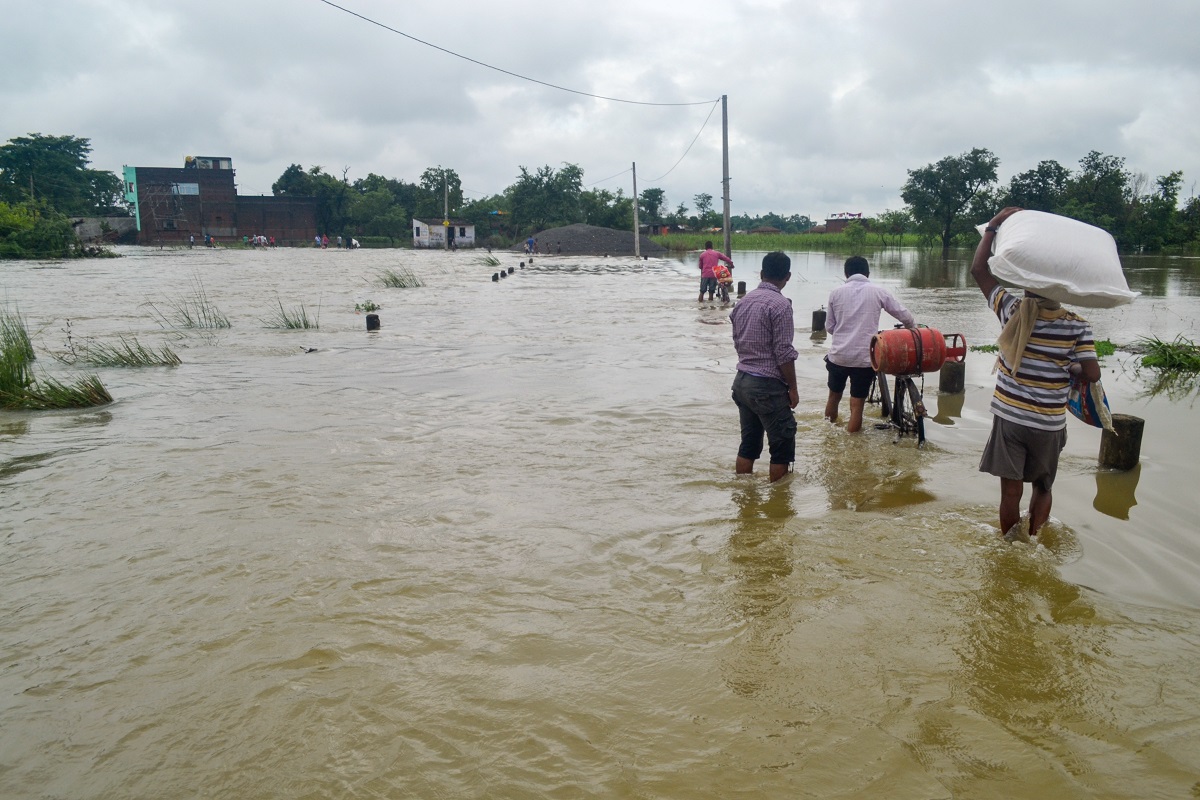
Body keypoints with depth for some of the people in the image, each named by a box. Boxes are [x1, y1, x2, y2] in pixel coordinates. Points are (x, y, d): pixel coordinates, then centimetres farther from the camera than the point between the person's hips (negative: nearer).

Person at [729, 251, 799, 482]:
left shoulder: (744, 301, 8)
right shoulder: (780, 304, -14)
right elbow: (784, 352, -16)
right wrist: (792, 388, -7)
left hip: (742, 380, 8)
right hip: (767, 386, -8)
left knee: (749, 441, 15)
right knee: (782, 444, 4)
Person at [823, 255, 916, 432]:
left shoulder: (836, 293, 1)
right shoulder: (878, 292, -1)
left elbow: (829, 327, 7)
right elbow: (905, 316, 5)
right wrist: (914, 329, 25)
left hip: (838, 356, 2)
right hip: (864, 358, -2)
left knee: (834, 396, 22)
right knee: (857, 405, 6)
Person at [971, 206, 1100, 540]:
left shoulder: (1014, 311, -11)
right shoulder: (1077, 326, -10)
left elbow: (978, 269, -5)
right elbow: (1092, 374, -12)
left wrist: (994, 225, 0)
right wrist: (1070, 367, 9)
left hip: (1009, 416, 0)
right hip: (1049, 423, 0)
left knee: (1011, 491, 7)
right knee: (1042, 488, 21)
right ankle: (1033, 542, 23)